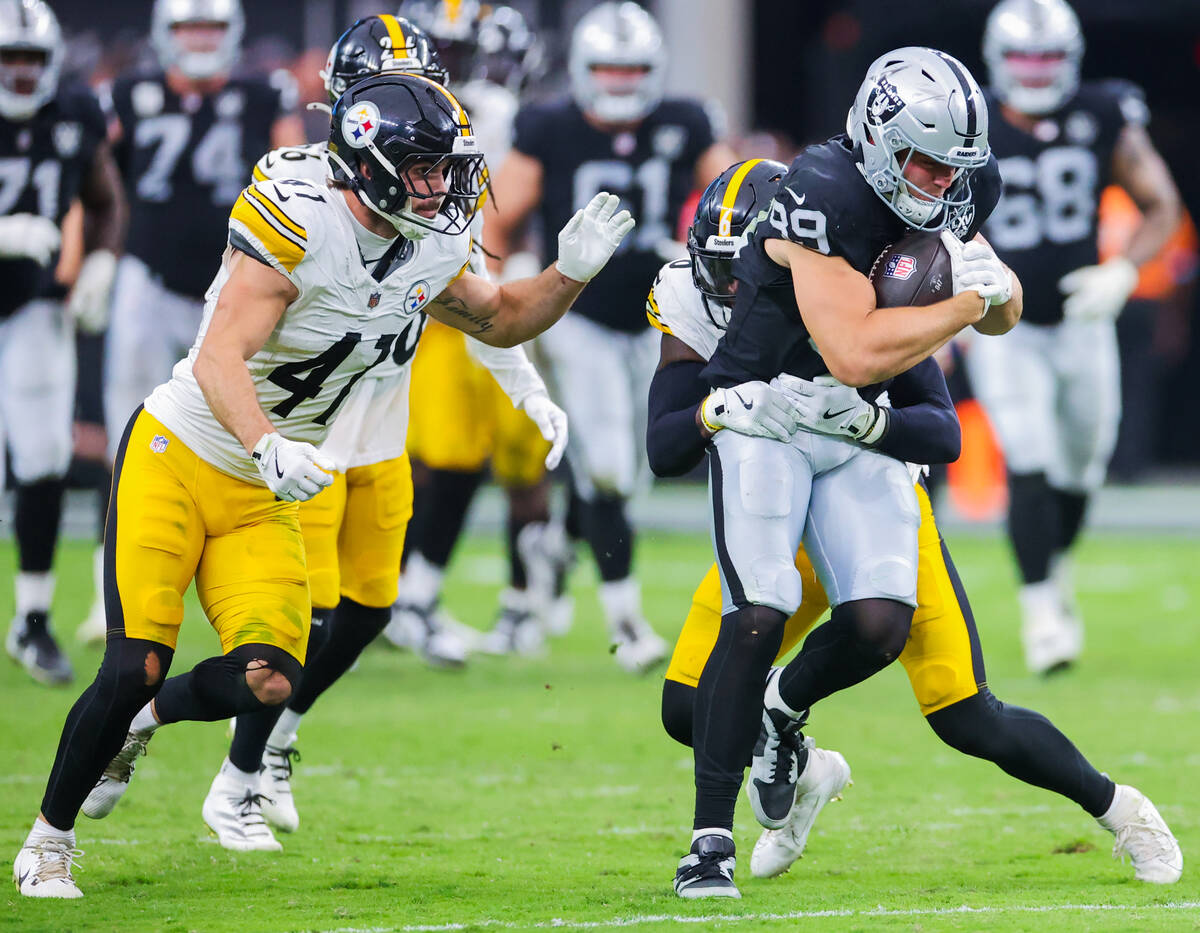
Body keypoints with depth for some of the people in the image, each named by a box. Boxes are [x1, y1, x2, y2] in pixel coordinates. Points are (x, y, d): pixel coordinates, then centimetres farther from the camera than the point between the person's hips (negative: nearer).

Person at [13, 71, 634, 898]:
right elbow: (220, 360, -31)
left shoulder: (429, 257, 0)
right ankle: (48, 840, 10)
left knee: (269, 680, -12)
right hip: (175, 459, -6)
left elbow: (502, 319, 18)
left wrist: (572, 273, -1)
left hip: (263, 502, 6)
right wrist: (266, 447, -48)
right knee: (136, 667, -13)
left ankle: (136, 722, 19)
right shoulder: (297, 229, -22)